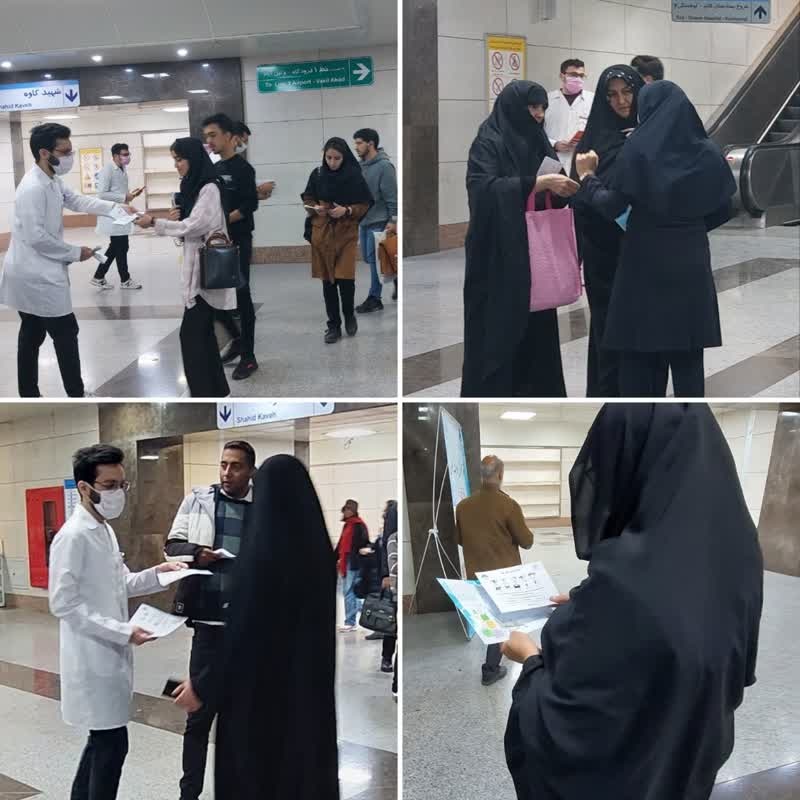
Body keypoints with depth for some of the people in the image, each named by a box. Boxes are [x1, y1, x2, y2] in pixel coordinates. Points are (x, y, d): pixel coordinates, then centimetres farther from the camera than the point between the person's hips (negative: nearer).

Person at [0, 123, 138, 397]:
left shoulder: (52, 181, 8)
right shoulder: (33, 188, -23)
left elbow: (77, 200, 15)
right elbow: (35, 236, -25)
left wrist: (118, 208, 3)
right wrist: (75, 253, -15)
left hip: (33, 274, 10)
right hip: (38, 276, -10)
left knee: (31, 336, 14)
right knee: (65, 334, 1)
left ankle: (29, 395, 22)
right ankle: (76, 394, 13)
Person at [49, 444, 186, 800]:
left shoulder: (105, 531, 11)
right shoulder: (73, 536, -19)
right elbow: (64, 604, -22)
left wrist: (156, 574, 1)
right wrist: (123, 632, -24)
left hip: (110, 655, 9)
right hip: (92, 658, -9)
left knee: (102, 739, 18)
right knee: (112, 743, -3)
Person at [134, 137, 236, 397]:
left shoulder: (210, 188, -14)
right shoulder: (193, 187, 14)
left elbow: (194, 226, -18)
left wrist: (155, 223, -13)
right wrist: (175, 218, -2)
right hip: (196, 267, 9)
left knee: (191, 332, -9)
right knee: (202, 331, 12)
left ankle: (204, 393, -3)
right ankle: (216, 389, 19)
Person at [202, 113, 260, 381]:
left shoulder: (242, 168, -8)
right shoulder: (213, 169, 14)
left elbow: (250, 205, -17)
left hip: (238, 242, -7)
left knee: (241, 297, -3)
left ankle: (248, 357, 4)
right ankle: (236, 339, 27)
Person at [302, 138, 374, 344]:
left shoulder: (354, 176, -6)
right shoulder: (317, 174, 0)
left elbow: (365, 204, -2)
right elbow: (307, 199, 10)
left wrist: (347, 210, -18)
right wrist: (315, 208, -11)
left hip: (346, 233, -2)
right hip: (322, 232, 2)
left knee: (345, 278, -9)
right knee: (327, 280, 4)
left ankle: (349, 315, 19)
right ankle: (333, 325, 15)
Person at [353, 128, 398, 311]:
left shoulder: (384, 166, -15)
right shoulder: (362, 165, 8)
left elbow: (392, 195, -17)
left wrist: (393, 220, -19)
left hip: (379, 222, -8)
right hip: (364, 220, 8)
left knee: (375, 260, -4)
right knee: (368, 258, 14)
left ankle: (374, 299, 3)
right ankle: (396, 280, 30)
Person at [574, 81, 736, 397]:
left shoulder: (638, 148, -9)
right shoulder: (708, 152, 3)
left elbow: (611, 207, -10)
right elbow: (723, 210, 4)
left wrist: (587, 176, 5)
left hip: (645, 262, -3)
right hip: (691, 263, 3)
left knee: (639, 351, 6)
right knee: (688, 353, 9)